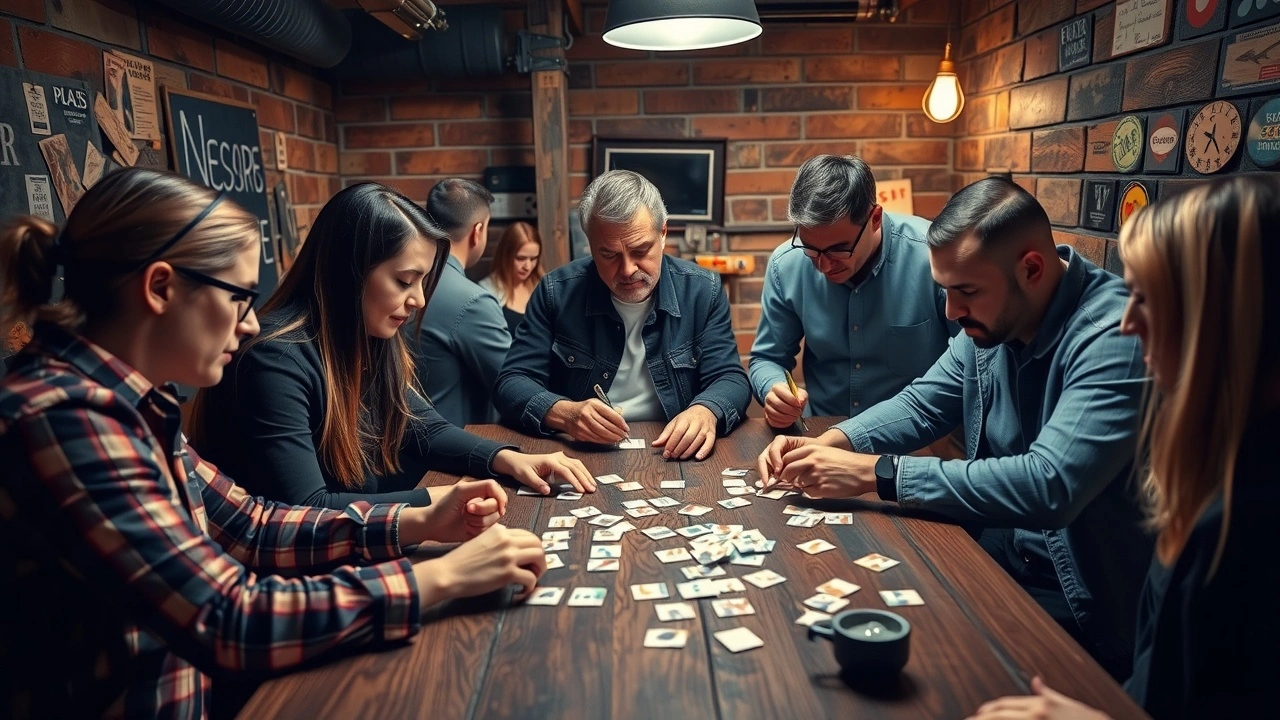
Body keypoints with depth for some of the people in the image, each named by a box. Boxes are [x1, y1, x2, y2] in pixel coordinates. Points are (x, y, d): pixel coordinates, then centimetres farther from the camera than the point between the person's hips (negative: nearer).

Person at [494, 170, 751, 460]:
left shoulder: (703, 291, -2)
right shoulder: (556, 292, -4)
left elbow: (731, 379, -3)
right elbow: (511, 384, -5)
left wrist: (705, 411, -27)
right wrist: (565, 413, -26)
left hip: (671, 458, 1)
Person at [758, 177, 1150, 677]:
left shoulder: (1117, 334, -24)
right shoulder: (993, 318, -1)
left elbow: (1050, 486, -34)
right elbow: (922, 405, 9)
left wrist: (876, 472, -30)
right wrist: (827, 444, -9)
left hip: (1076, 607, -6)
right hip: (989, 558, 7)